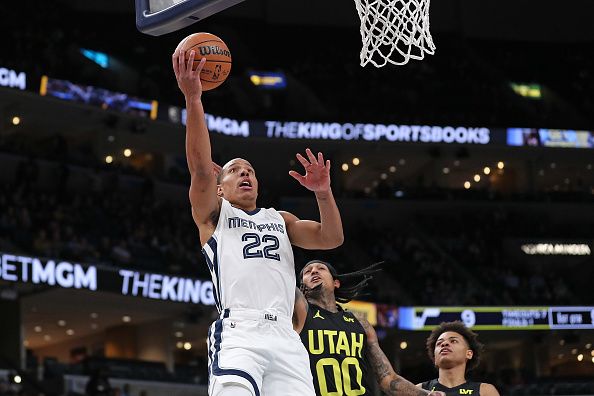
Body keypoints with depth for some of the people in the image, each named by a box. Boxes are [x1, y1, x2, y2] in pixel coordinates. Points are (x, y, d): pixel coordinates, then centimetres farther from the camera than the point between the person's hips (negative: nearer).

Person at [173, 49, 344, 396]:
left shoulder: (280, 220, 32)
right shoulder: (214, 214, 19)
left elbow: (332, 238, 19)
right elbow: (201, 167, 0)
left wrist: (323, 192, 2)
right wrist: (193, 100, -10)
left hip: (285, 338, 4)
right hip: (238, 333, -4)